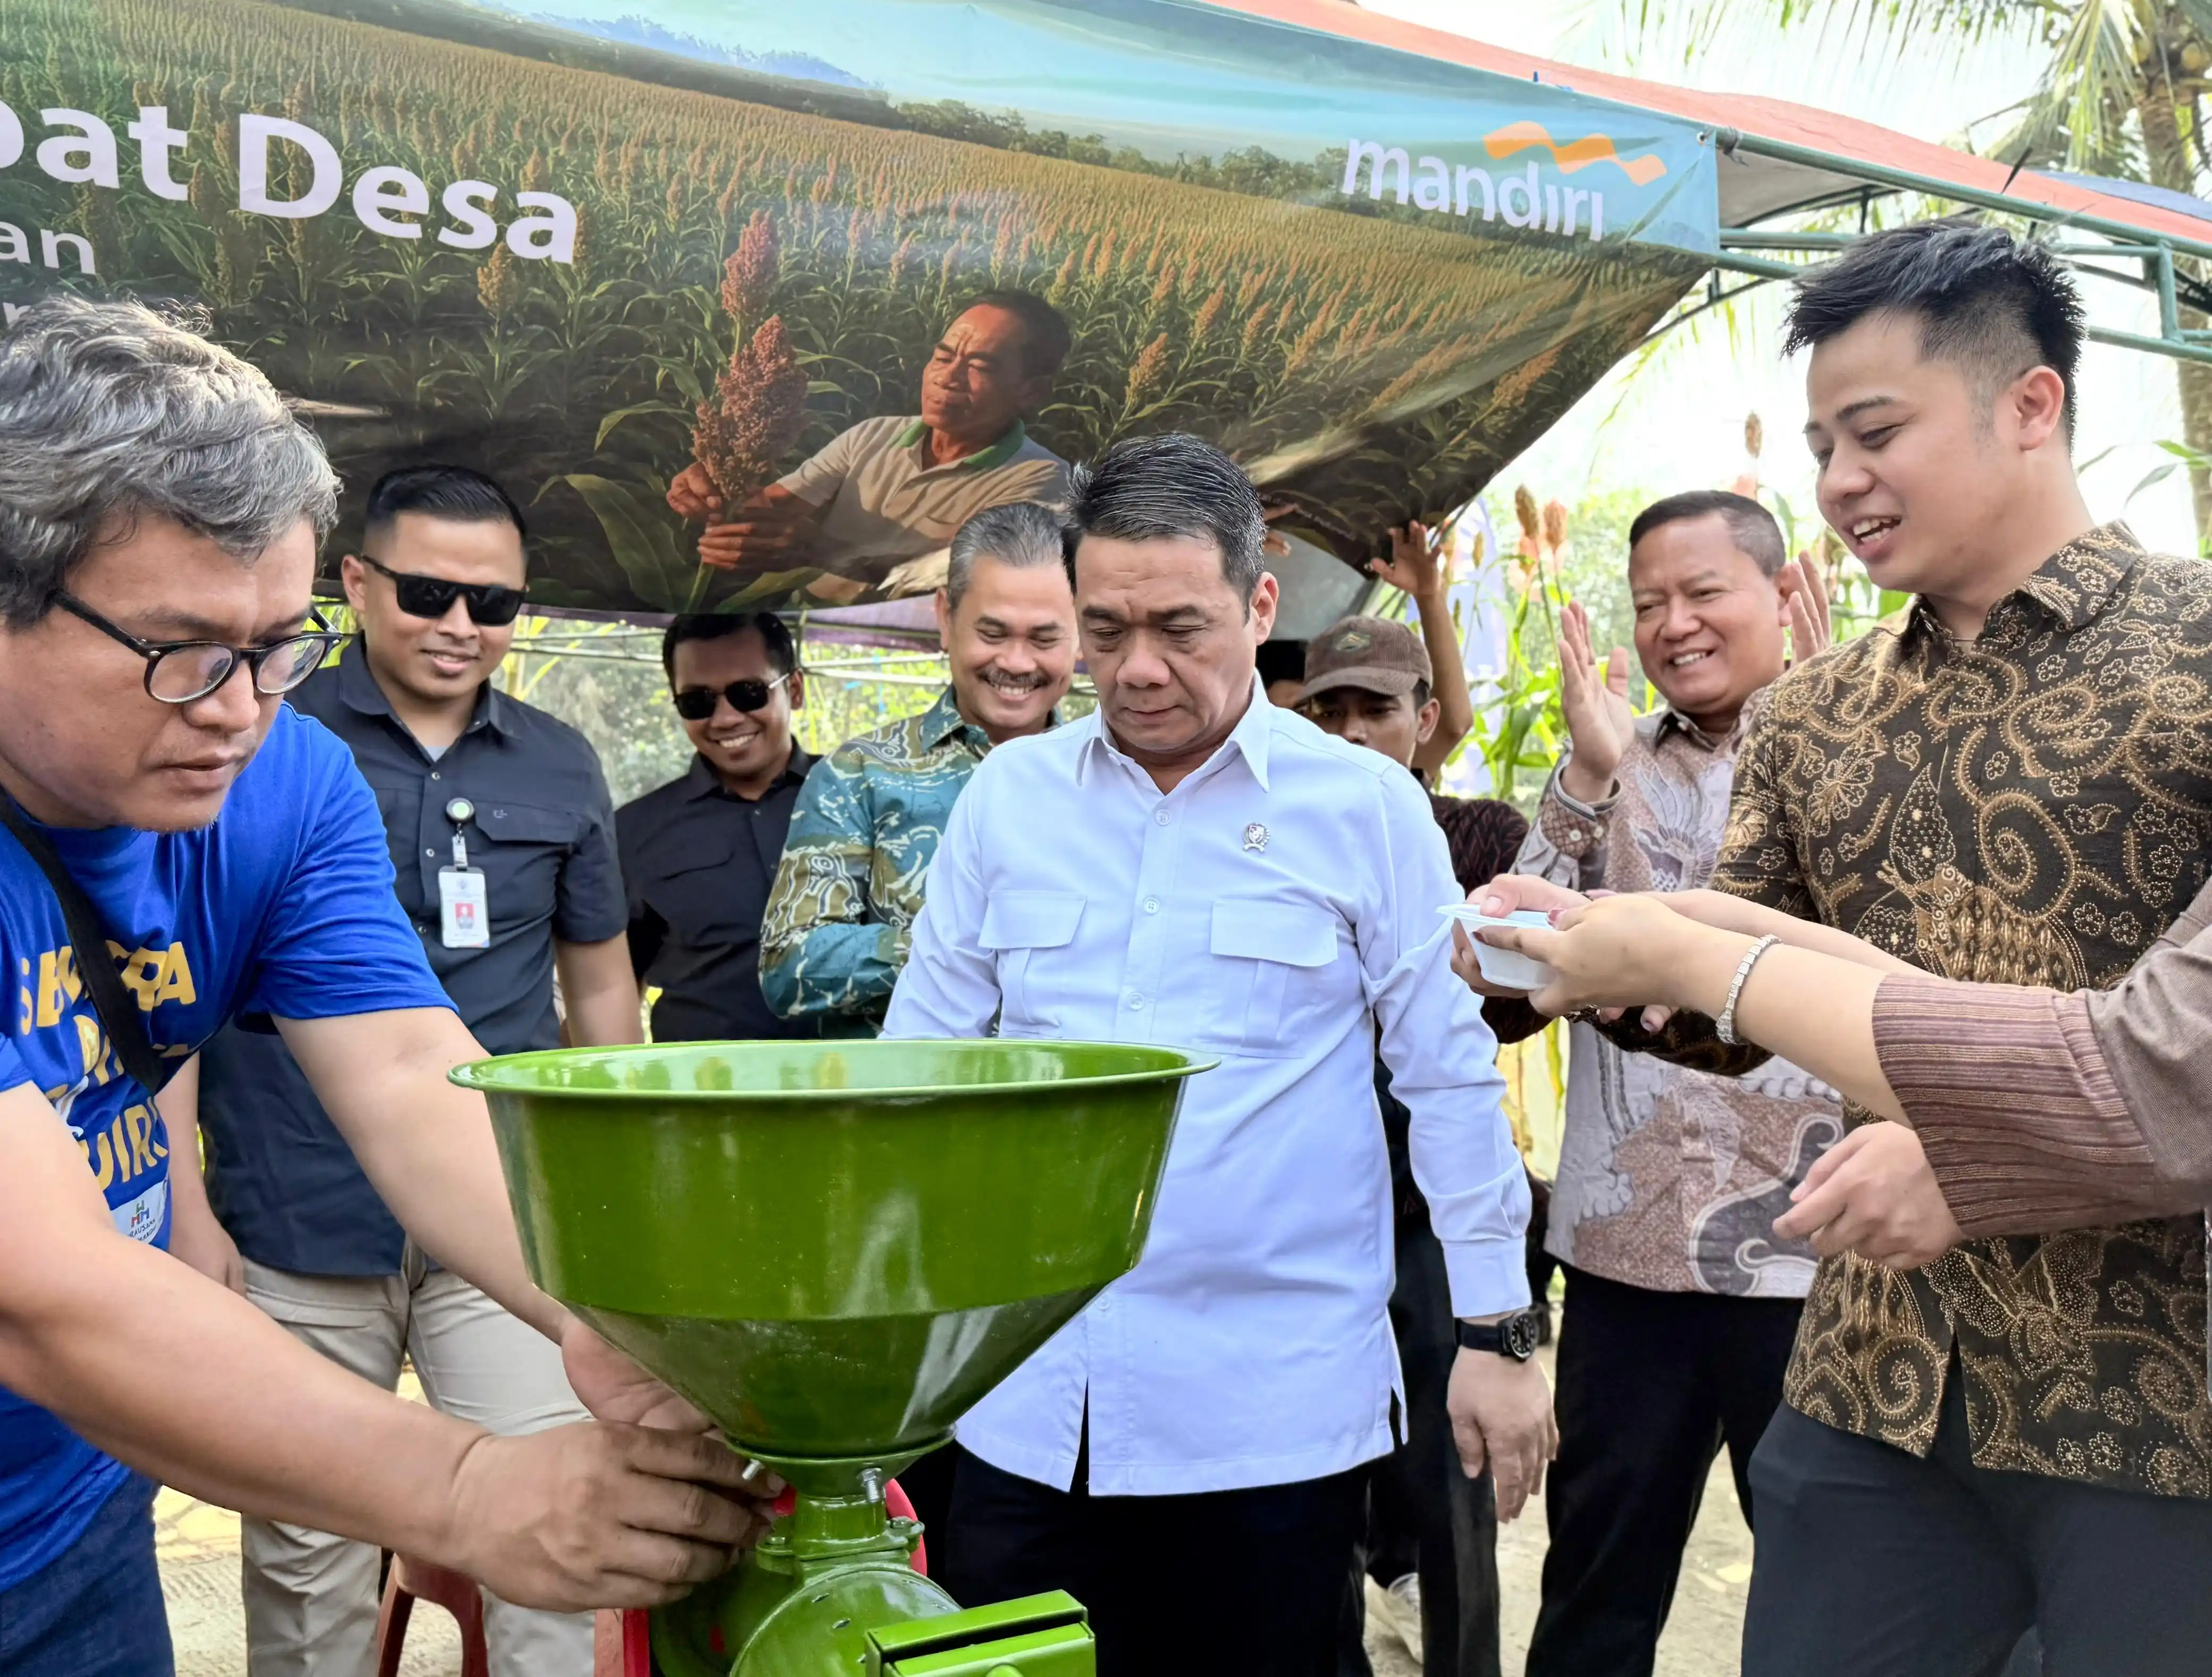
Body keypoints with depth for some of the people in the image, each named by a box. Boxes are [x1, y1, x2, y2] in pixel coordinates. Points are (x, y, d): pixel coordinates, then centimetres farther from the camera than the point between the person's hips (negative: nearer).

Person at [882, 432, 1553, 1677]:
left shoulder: (1367, 807, -3)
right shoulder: (1006, 796, 4)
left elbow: (1452, 1078, 1)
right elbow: (923, 1058, 9)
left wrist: (1500, 1330, 2)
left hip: (1276, 1410, -2)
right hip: (1026, 1398, 3)